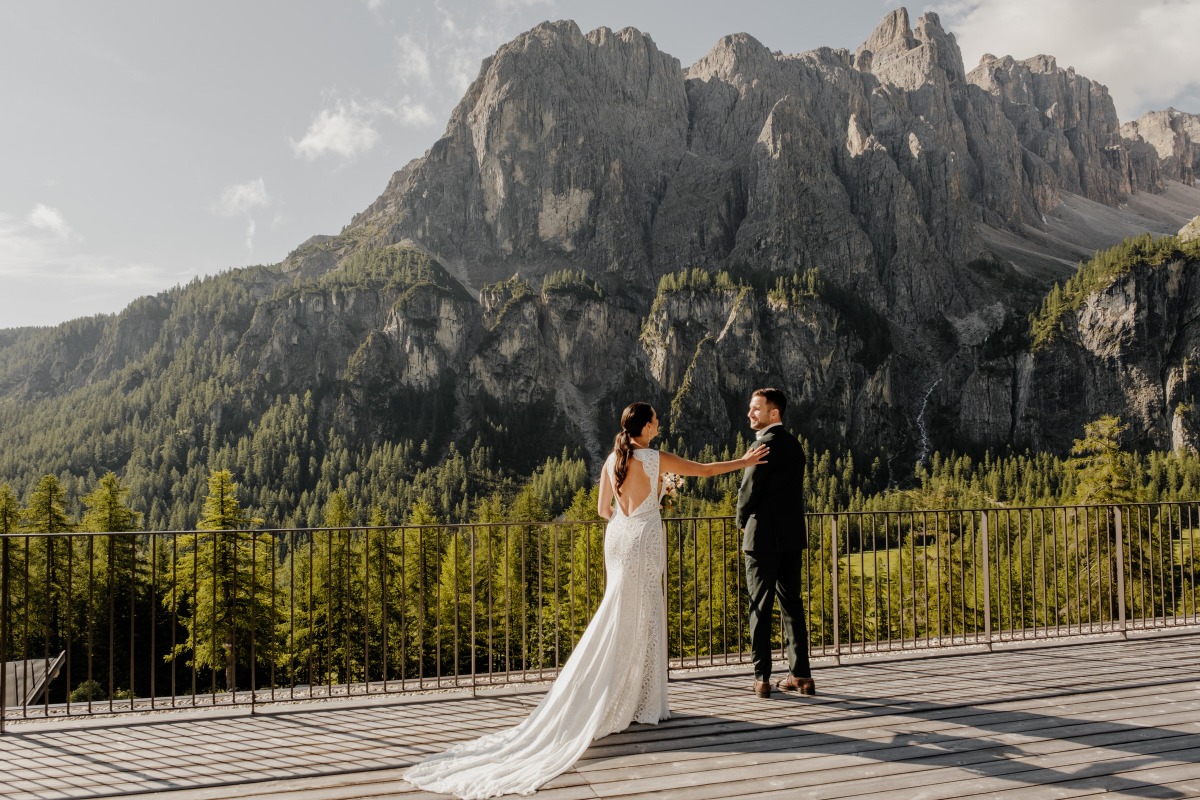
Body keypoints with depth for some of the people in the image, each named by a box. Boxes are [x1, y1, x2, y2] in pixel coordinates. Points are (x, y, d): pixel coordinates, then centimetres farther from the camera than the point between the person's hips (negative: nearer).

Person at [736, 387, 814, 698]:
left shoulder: (765, 446, -14)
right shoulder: (793, 444, 11)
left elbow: (748, 491, -12)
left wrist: (743, 523, 7)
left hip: (764, 537, -8)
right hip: (792, 536, 8)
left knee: (760, 608, 0)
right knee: (792, 604, 11)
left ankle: (762, 678, 3)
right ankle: (800, 675, 13)